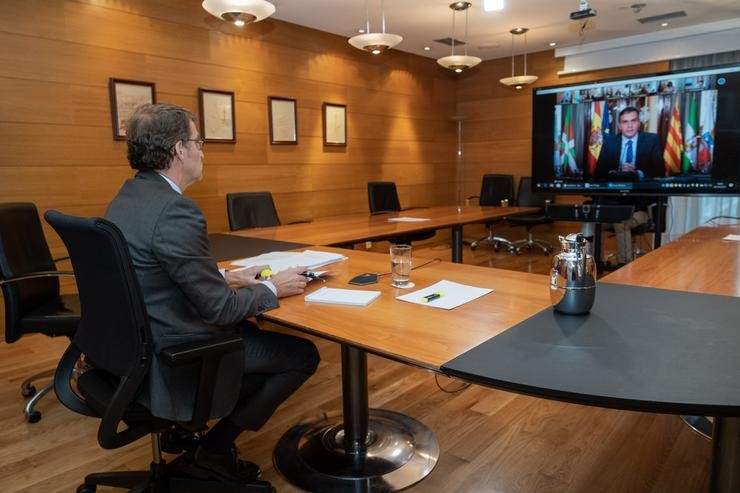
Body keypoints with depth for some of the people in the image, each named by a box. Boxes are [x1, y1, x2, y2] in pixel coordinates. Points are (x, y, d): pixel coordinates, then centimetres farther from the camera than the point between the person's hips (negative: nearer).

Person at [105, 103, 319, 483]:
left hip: (139, 342, 10)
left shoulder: (127, 197, 4)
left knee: (254, 332, 27)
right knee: (303, 354, 1)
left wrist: (227, 277, 10)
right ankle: (216, 447, 11)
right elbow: (218, 309, -23)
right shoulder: (175, 210, -26)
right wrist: (273, 288, -8)